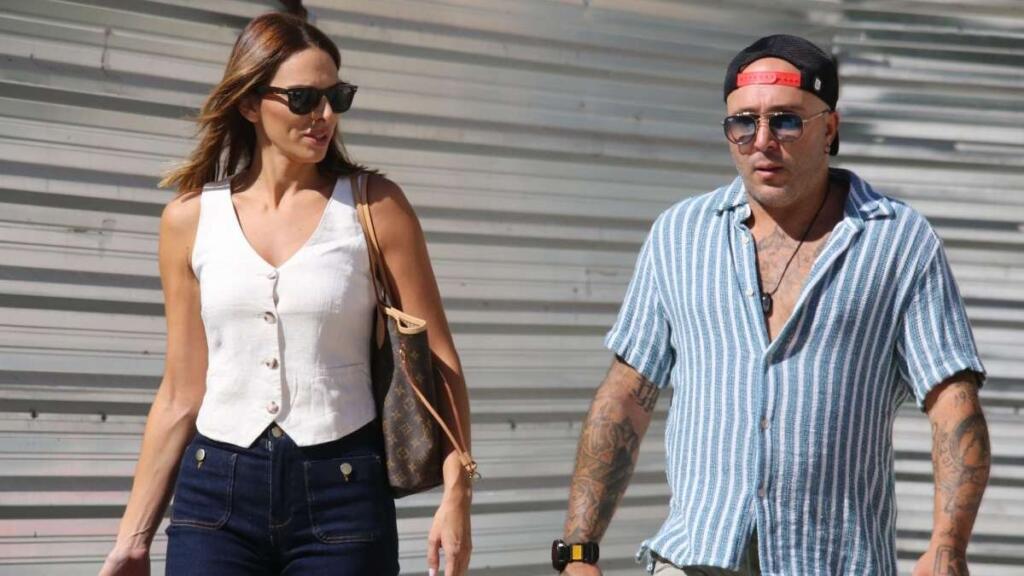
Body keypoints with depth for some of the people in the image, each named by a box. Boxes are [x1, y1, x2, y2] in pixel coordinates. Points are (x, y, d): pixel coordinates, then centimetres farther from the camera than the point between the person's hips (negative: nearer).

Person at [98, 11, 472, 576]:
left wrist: (456, 493, -13)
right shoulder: (189, 220, 3)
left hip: (342, 493, -1)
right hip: (217, 493, 1)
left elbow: (437, 361, -2)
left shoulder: (374, 206, -2)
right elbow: (181, 394, 9)